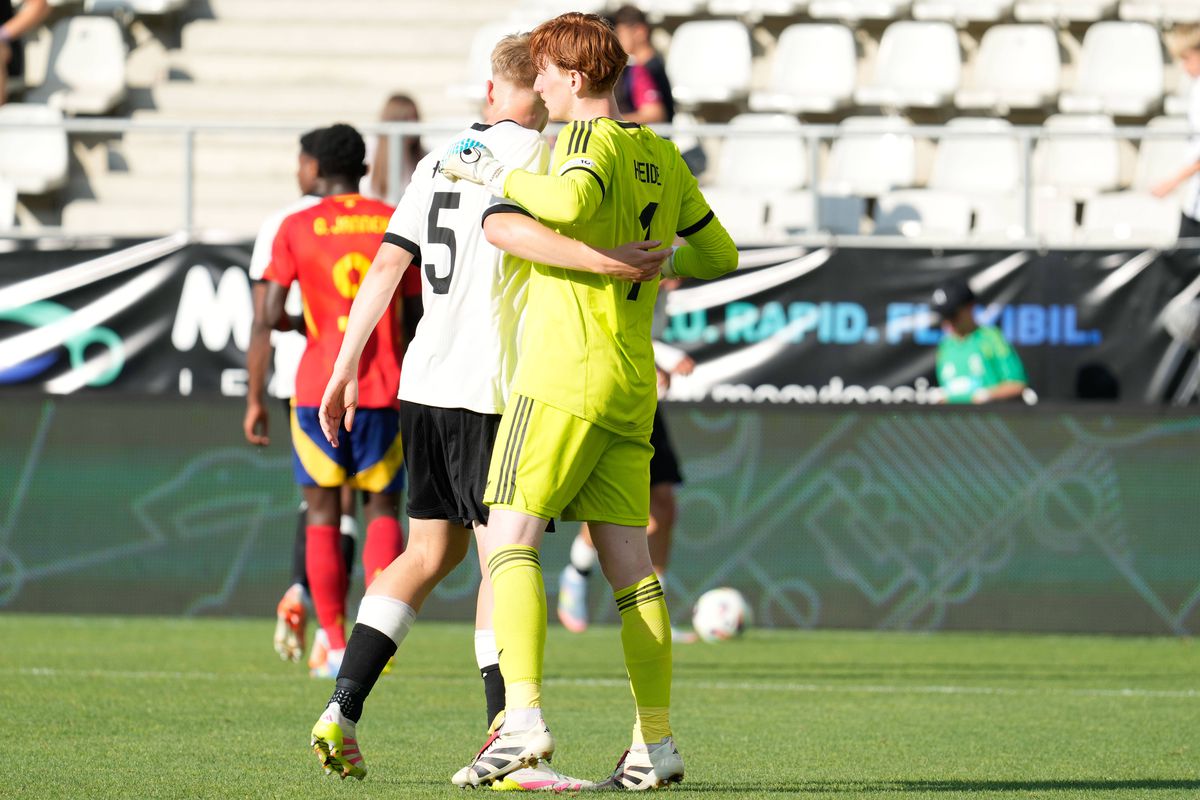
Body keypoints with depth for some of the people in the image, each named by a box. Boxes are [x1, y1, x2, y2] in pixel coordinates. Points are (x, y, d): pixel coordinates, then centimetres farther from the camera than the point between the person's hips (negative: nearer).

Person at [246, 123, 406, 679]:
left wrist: (255, 399, 2)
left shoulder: (297, 229, 0)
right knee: (381, 508, 11)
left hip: (317, 390, -1)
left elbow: (265, 321, -4)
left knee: (322, 513, 8)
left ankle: (335, 647, 4)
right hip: (384, 391, 1)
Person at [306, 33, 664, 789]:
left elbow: (388, 264, 13)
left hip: (425, 384, 7)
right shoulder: (533, 150, -6)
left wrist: (346, 368, 16)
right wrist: (601, 259, -32)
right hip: (490, 387, -7)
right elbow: (502, 224, -26)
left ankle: (344, 711, 6)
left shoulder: (442, 157, 16)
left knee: (431, 551, 15)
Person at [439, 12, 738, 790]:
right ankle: (657, 743, 7)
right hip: (633, 384, 8)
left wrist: (496, 176, -15)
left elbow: (571, 201, -30)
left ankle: (524, 717, -24)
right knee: (629, 561, 8)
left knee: (512, 537, -10)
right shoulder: (663, 158, 16)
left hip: (566, 373, -8)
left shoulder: (593, 141, -8)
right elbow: (720, 255, 25)